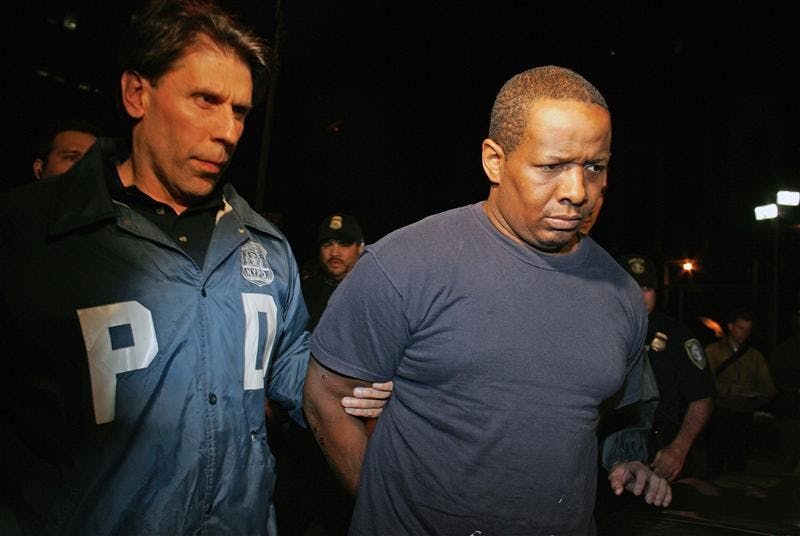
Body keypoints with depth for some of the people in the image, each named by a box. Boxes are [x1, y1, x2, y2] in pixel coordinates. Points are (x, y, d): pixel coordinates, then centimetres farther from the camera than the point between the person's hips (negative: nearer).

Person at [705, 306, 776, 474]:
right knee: (715, 465, -7)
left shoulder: (756, 356, 17)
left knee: (738, 465, 1)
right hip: (719, 415, -3)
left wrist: (750, 405, -4)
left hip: (744, 417, 3)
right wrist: (741, 390, -9)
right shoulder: (713, 351, 6)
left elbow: (768, 390, 11)